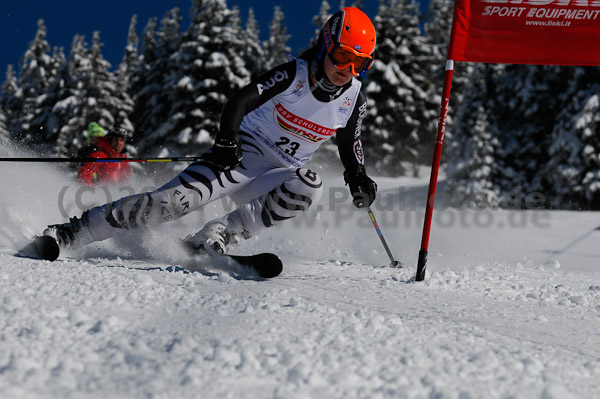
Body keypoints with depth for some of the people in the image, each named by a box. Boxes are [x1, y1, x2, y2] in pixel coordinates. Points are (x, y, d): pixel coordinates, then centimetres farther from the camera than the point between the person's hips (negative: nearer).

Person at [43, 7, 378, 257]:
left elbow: (351, 143, 17)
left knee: (309, 187, -31)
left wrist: (359, 179, 1)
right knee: (182, 197, -26)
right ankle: (73, 233, -21)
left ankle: (217, 236, -25)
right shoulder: (294, 75, -14)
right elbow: (240, 102, -20)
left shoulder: (355, 101, 0)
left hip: (275, 177, 4)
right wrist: (227, 140, -37)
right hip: (240, 155, -4)